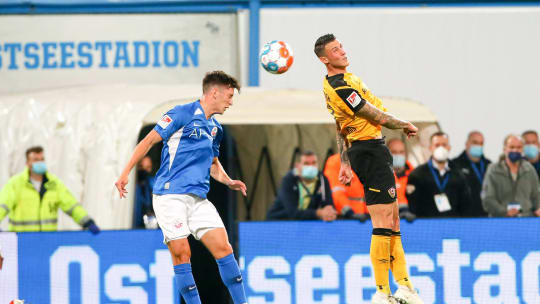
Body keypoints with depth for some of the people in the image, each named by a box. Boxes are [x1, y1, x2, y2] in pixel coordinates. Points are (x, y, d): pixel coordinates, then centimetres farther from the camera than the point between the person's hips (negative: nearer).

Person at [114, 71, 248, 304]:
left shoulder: (215, 128, 18)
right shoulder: (183, 114, -5)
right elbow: (149, 140, -4)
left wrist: (229, 182, 11)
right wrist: (125, 173, -8)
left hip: (199, 198, 7)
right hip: (170, 195, -7)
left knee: (223, 247, -4)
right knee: (181, 253, -10)